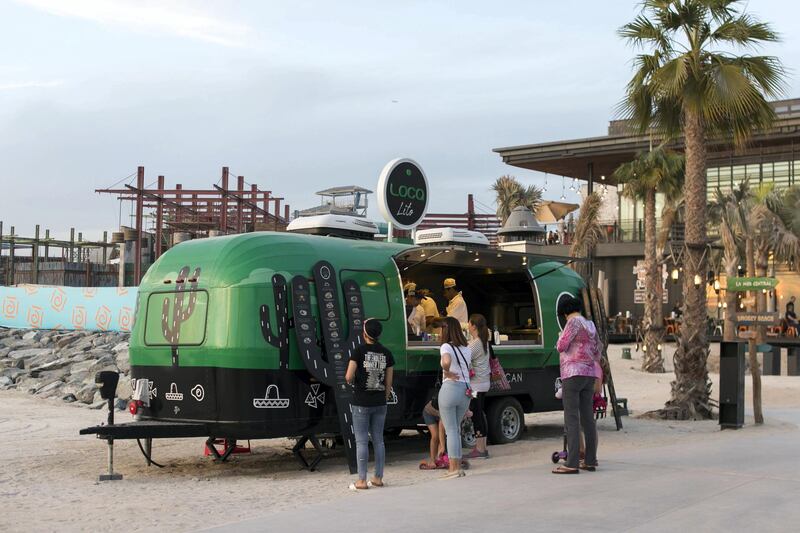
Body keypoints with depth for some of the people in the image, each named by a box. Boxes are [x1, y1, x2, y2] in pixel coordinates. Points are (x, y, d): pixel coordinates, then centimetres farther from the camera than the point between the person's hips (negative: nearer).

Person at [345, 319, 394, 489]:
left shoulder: (359, 351, -10)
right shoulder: (386, 354, 2)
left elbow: (349, 377, -13)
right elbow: (388, 382, 4)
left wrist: (350, 379, 9)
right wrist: (384, 400, 15)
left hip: (361, 403, -4)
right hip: (379, 403, 4)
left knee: (361, 441, 0)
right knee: (378, 440, 12)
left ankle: (362, 480, 1)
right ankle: (378, 478, 15)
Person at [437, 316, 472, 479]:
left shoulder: (446, 347, -9)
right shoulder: (466, 349, 15)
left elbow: (446, 361, -27)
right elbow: (467, 370, 14)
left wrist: (447, 372, -13)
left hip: (450, 388, -7)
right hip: (466, 390, 7)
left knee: (451, 430, -1)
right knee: (456, 429, 17)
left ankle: (454, 468, -1)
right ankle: (457, 466, 18)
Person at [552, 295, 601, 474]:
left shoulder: (574, 322, -8)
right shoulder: (591, 326, 16)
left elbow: (561, 347, -11)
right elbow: (597, 354, 22)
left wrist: (560, 338, 10)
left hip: (573, 373, -8)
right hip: (590, 375, 8)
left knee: (572, 419, -10)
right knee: (587, 419, 11)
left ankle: (572, 464, -15)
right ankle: (590, 461, 14)